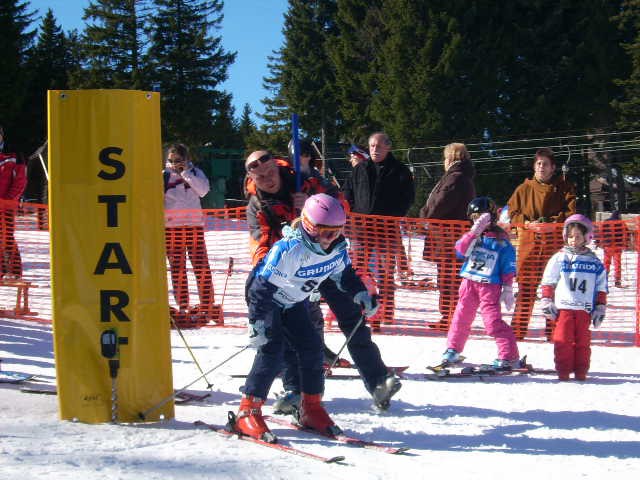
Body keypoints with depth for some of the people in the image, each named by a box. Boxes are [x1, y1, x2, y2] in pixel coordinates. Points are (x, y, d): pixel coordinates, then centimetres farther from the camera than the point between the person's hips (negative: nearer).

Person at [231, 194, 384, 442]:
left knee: (311, 348, -2)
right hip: (265, 297, -7)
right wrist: (257, 323, -36)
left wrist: (361, 294, -5)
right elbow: (262, 286, -34)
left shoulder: (337, 248, -14)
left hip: (294, 302, 7)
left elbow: (344, 274, 9)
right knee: (271, 352, -20)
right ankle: (247, 412, -15)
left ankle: (311, 408, 13)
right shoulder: (289, 250, -37)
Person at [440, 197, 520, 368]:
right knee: (461, 317, 12)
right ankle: (453, 349, 28)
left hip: (490, 285, -4)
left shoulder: (501, 240, -1)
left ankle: (509, 356, -8)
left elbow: (508, 268, 0)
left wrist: (508, 289, -3)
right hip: (469, 283, 4)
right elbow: (461, 250, -10)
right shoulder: (471, 236, 8)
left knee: (493, 321, -11)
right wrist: (474, 232, -19)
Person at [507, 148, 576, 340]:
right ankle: (518, 329, 5)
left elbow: (571, 213, 0)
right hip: (529, 242, 1)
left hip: (555, 243, -1)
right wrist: (528, 223, -8)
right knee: (525, 287, -1)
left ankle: (554, 330, 5)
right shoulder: (524, 189, 11)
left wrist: (553, 224, -14)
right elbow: (512, 212, 9)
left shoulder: (564, 188, 8)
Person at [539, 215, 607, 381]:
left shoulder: (595, 263, 11)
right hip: (563, 308, -1)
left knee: (583, 341, 1)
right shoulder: (559, 258, 6)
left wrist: (600, 309, 9)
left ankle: (581, 371, 8)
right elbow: (548, 282, 7)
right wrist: (546, 303, 0)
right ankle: (563, 371, 0)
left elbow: (601, 288, 14)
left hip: (585, 309, 1)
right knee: (563, 340, -5)